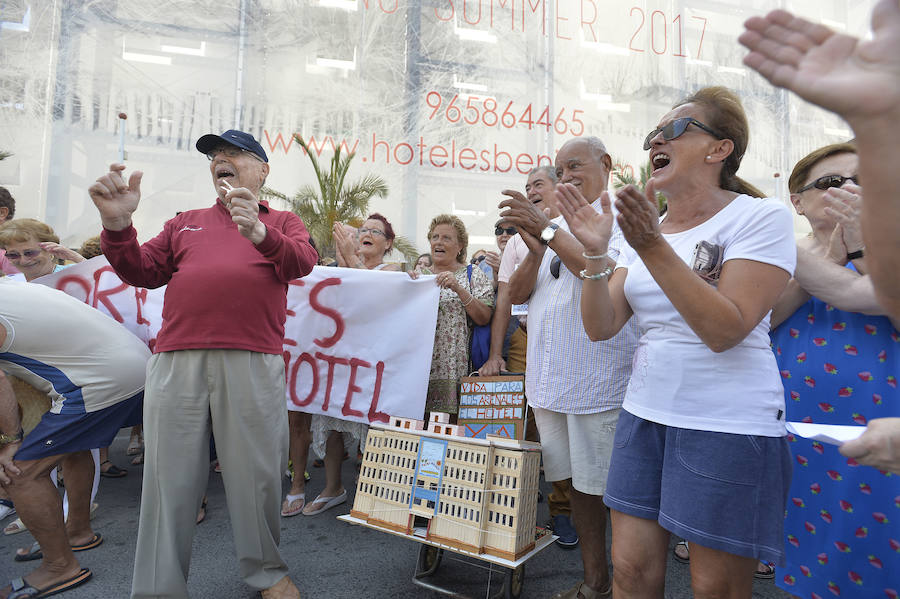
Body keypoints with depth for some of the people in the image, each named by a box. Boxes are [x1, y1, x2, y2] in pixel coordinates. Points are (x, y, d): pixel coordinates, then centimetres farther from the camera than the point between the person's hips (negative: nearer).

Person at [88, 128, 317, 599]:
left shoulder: (282, 222, 14)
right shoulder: (186, 223, 23)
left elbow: (302, 263, -6)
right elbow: (141, 272, 16)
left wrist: (260, 232, -25)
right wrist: (117, 224, -1)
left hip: (253, 364, -2)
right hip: (177, 361, 3)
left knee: (257, 472, 5)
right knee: (170, 474, 7)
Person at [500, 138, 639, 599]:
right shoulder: (556, 224, 16)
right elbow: (516, 293, 10)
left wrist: (547, 231, -19)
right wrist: (535, 251, -8)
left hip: (600, 379, -6)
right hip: (549, 379, 7)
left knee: (615, 488, 4)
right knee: (578, 483, 16)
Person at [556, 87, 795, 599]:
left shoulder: (762, 217, -8)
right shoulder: (645, 230, 8)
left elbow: (724, 330, -21)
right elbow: (601, 326, 1)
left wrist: (652, 247, -23)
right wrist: (597, 252, -13)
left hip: (728, 426, -5)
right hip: (645, 415, 5)